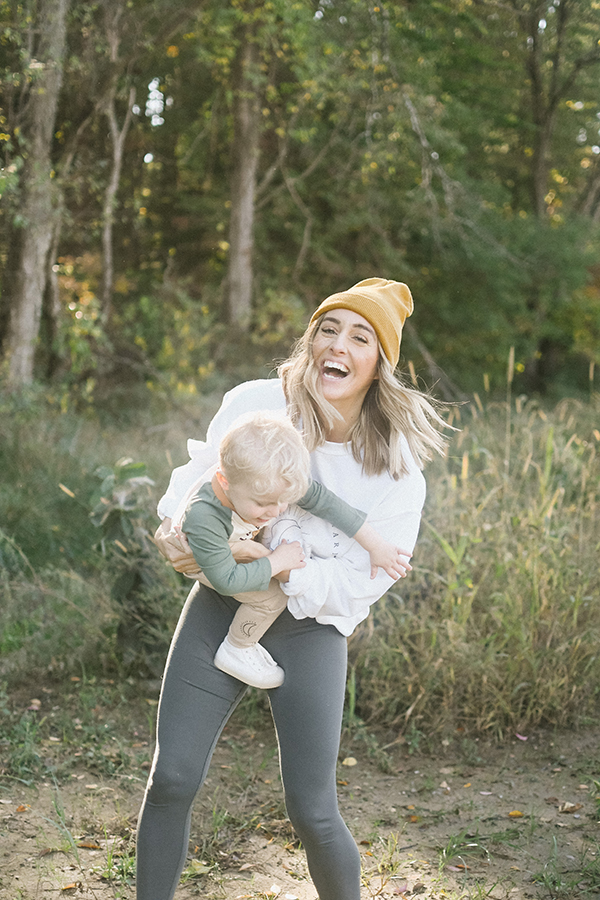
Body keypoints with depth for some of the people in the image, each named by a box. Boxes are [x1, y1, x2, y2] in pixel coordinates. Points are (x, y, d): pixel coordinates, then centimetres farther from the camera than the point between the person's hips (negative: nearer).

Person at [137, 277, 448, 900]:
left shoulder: (396, 466, -11)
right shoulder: (254, 404, -7)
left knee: (312, 813, -2)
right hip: (220, 604, 2)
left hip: (311, 626, -1)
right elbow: (196, 477, 7)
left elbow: (363, 581, -13)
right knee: (172, 779, -1)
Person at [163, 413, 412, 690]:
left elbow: (323, 500, -23)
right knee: (272, 596, -19)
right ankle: (235, 651, 4)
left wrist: (375, 544, -19)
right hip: (206, 560, -6)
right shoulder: (202, 520, -47)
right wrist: (277, 562, -32)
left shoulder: (268, 479, -34)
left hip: (247, 541, 6)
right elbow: (226, 581, -39)